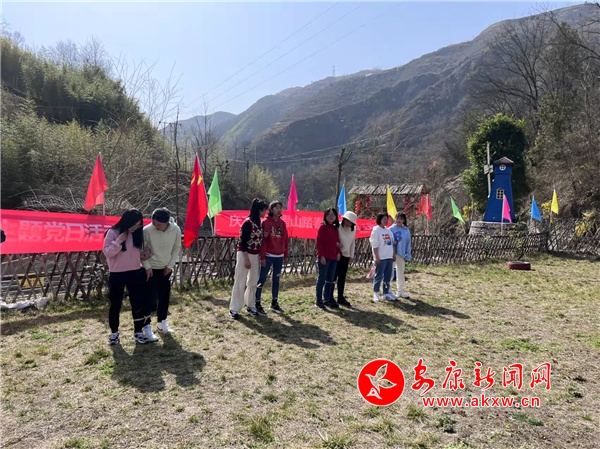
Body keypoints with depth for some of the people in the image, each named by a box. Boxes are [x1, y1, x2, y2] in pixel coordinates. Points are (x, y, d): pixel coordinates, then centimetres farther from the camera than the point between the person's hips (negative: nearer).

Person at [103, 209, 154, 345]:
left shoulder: (137, 233, 4)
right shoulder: (113, 233, -10)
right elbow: (107, 252, -13)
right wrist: (119, 241, -23)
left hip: (135, 272, 4)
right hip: (117, 274, -3)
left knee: (138, 302, 5)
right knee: (115, 304, 9)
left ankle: (138, 332, 17)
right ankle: (114, 333, 25)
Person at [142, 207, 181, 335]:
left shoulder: (176, 230, -13)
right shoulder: (147, 230, -21)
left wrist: (171, 265, -4)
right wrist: (147, 266, -15)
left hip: (166, 269, 4)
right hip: (151, 269, -3)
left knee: (165, 296, 12)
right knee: (150, 297, -2)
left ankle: (162, 323, 27)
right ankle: (146, 325, 12)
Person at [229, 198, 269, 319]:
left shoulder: (258, 223, 9)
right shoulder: (247, 223, -16)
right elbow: (242, 242, -17)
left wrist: (260, 257, 11)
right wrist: (246, 259, -19)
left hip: (255, 256, 8)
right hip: (245, 255, -8)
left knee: (253, 282, 12)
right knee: (240, 282, -3)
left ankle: (250, 306, 23)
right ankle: (234, 309, 4)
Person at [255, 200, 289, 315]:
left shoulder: (282, 223, 9)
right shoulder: (266, 222, -8)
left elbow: (285, 239, 12)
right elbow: (263, 240, -11)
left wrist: (286, 255, 10)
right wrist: (262, 256, -14)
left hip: (279, 256, 6)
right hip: (268, 255, -6)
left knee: (276, 279, 13)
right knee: (262, 279, -2)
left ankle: (274, 303, 23)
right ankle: (257, 304, 4)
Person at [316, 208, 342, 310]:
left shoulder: (335, 228, 14)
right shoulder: (323, 227, -7)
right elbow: (319, 242, -12)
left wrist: (339, 252, 7)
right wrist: (321, 255, -17)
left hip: (333, 258, 7)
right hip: (324, 257, -7)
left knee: (330, 279, 11)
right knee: (322, 279, -1)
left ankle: (327, 300, 21)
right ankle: (319, 301, 8)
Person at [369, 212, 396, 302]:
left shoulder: (388, 231, 13)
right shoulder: (376, 230, -8)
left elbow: (392, 243, 18)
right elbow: (375, 245, -12)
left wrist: (393, 255, 13)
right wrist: (377, 257, -16)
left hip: (389, 257, 7)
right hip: (381, 258, -7)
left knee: (388, 276, 11)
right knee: (379, 276, -1)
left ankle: (386, 293, 20)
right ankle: (375, 293, 10)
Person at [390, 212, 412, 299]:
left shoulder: (406, 230, 4)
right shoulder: (391, 229, -6)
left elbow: (408, 244, 6)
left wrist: (407, 256, 3)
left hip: (401, 254, 4)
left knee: (401, 272, 13)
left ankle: (400, 291, 25)